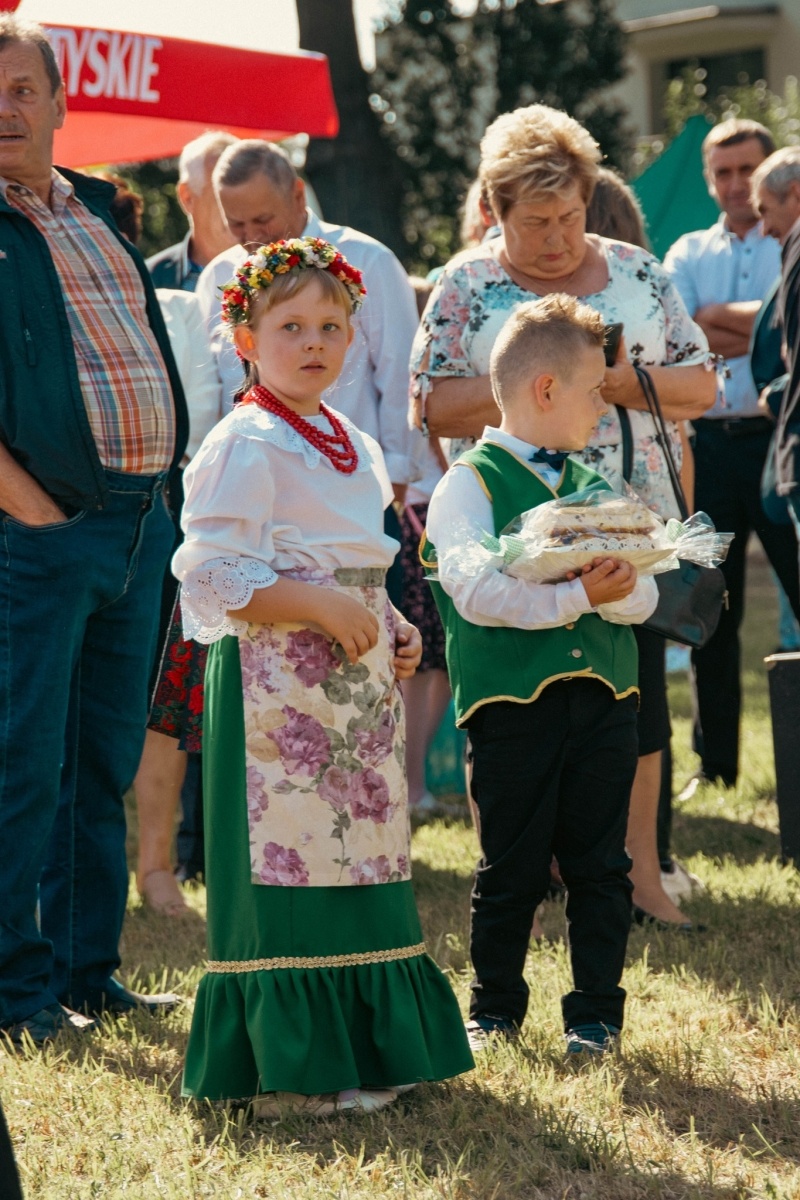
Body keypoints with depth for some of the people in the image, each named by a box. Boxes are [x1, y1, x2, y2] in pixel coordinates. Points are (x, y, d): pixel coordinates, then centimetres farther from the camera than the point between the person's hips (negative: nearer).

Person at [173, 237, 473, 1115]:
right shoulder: (244, 447, -10)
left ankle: (362, 1049, 20)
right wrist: (320, 605, -20)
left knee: (363, 841, 11)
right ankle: (293, 1071, -2)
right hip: (277, 681, -9)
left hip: (358, 677, 9)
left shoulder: (356, 449, 17)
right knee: (292, 849, -8)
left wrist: (392, 631, 10)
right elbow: (211, 574, -18)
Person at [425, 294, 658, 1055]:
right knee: (512, 868, 4)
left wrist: (618, 588, -15)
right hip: (512, 699, -5)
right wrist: (577, 595, -19)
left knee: (600, 864, 6)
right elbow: (477, 590, -16)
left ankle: (596, 1013, 15)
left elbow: (642, 597, 8)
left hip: (603, 694, 5)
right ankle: (494, 1009, 18)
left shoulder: (595, 486, 17)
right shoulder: (469, 484, -2)